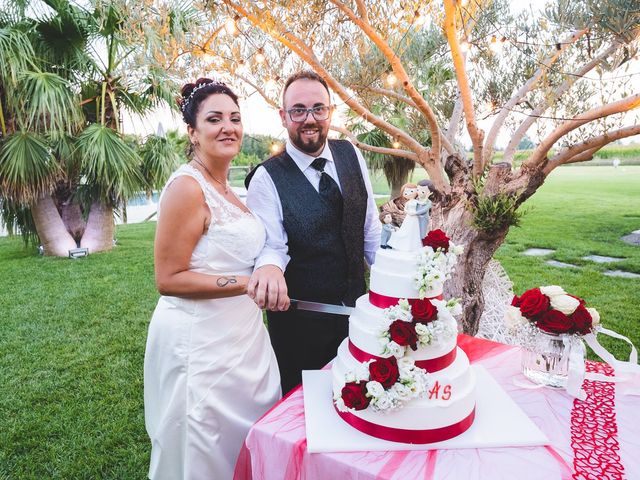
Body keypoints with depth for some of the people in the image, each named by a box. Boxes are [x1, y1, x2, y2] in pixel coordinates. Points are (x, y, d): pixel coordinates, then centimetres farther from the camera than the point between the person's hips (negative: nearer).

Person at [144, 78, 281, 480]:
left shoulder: (226, 187, 9)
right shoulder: (187, 186, -16)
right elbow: (169, 279, -18)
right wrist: (247, 284, -20)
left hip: (238, 334, 8)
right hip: (202, 341, -8)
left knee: (249, 443, 22)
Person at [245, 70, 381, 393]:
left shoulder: (351, 156, -2)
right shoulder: (267, 179, -15)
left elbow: (370, 228, 4)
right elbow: (271, 245, -20)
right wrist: (269, 267, -43)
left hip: (355, 306, 5)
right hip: (299, 318, -4)